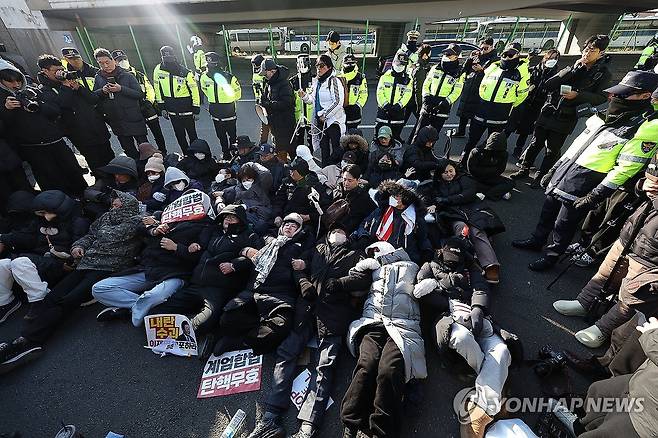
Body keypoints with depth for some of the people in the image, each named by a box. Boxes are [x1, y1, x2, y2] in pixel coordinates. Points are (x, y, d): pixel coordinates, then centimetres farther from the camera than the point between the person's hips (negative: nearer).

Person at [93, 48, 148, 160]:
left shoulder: (127, 75, -2)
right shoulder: (98, 78, 8)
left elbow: (140, 94, -8)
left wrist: (121, 89, -20)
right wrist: (102, 91, -10)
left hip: (133, 118, -4)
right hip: (115, 121, 4)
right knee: (128, 150, 13)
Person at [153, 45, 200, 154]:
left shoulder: (185, 72, -10)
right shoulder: (158, 70, 0)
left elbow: (194, 90, -7)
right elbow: (157, 89, 8)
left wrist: (196, 110, -10)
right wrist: (162, 107, 7)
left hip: (186, 108, -4)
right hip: (171, 109, 4)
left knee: (192, 133, 3)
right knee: (179, 135, 11)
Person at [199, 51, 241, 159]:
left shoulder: (229, 77, -13)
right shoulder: (204, 77, -3)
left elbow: (237, 90, 2)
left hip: (229, 110, -4)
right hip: (215, 111, 4)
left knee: (232, 134, 2)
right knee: (220, 135, 12)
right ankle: (225, 153, 25)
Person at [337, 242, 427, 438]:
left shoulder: (411, 269, 23)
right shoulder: (374, 268, 25)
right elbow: (355, 280, 9)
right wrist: (332, 284, -5)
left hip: (402, 327, -1)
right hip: (374, 324, 2)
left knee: (388, 370, -25)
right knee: (366, 364, -23)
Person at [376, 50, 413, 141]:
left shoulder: (408, 80, 8)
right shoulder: (385, 77, 7)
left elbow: (407, 95, -3)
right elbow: (380, 93, -2)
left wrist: (399, 105, -20)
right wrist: (385, 104, -17)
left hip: (398, 112, 1)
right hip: (383, 110, 0)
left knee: (396, 137, 6)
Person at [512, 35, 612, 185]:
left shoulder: (603, 74, 3)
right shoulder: (572, 67, 11)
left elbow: (600, 97, -7)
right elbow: (548, 84, -4)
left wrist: (577, 95, -22)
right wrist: (574, 70, -8)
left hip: (565, 118, -2)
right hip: (548, 112, 3)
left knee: (553, 150, 3)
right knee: (535, 143, 5)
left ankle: (541, 176, 13)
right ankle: (524, 169, 18)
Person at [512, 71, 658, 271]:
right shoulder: (605, 116, 11)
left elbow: (625, 168, -16)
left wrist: (596, 195, -21)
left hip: (583, 187, -7)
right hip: (562, 177, 7)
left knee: (564, 226, 4)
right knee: (547, 213, 18)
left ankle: (551, 256, 21)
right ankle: (536, 240, 37)